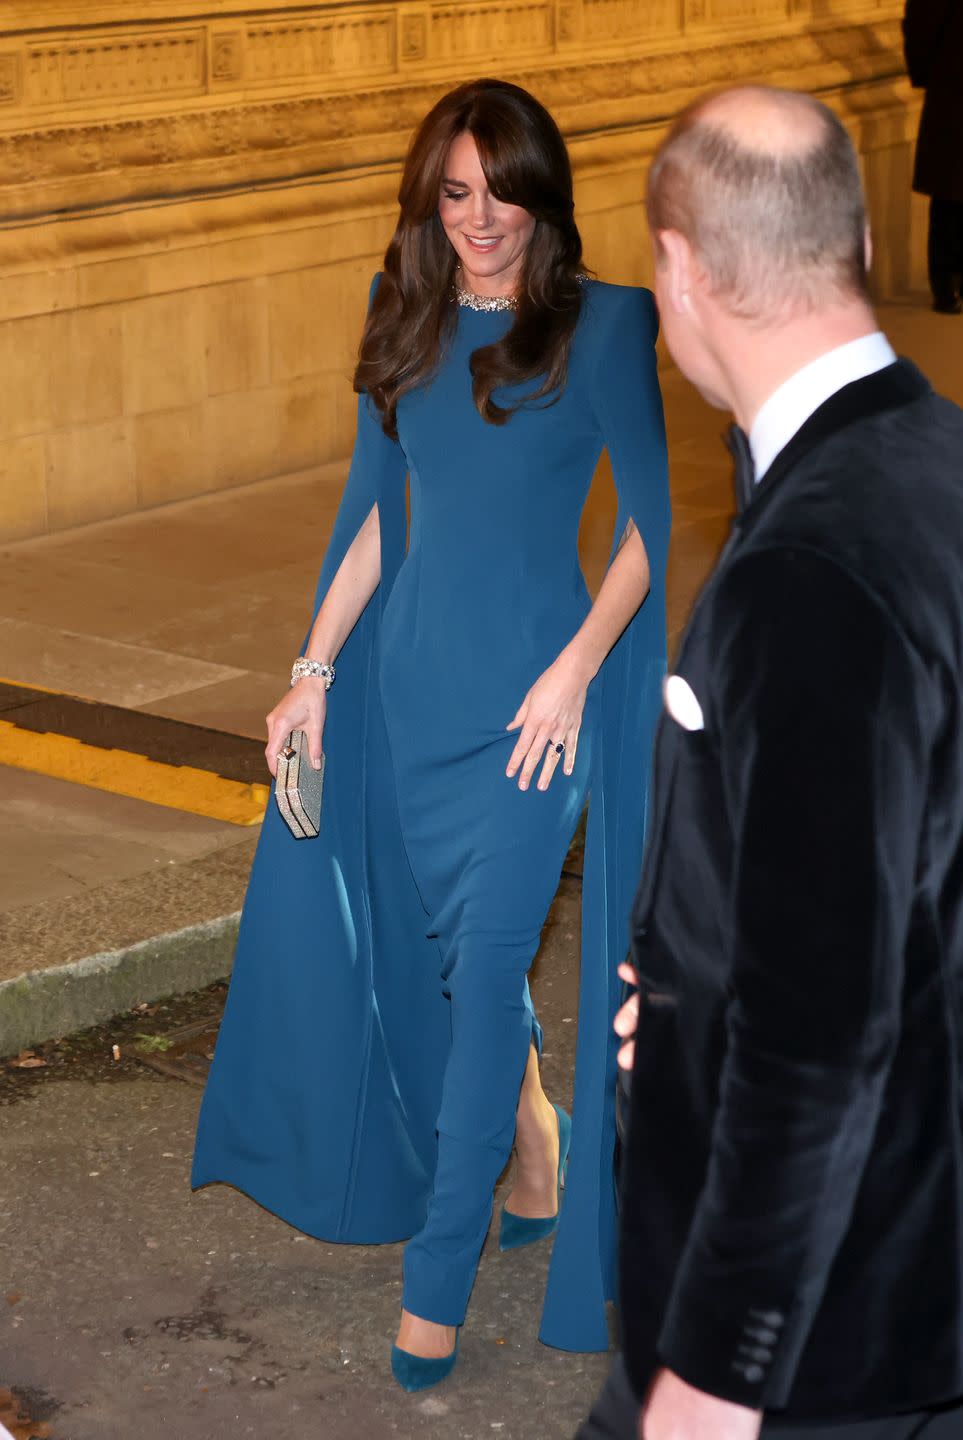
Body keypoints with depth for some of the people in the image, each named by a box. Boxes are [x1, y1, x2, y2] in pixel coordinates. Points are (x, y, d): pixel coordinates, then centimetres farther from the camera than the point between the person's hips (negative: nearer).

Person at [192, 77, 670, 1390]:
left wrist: (575, 669, -15)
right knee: (445, 948, 13)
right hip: (410, 674, 5)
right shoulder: (404, 322, 8)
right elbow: (375, 510, 14)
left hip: (535, 682, -5)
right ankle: (535, 1151, 37)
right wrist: (316, 671, 10)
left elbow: (653, 522, -6)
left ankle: (440, 1278, 1)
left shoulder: (602, 325, -6)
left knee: (487, 963, -5)